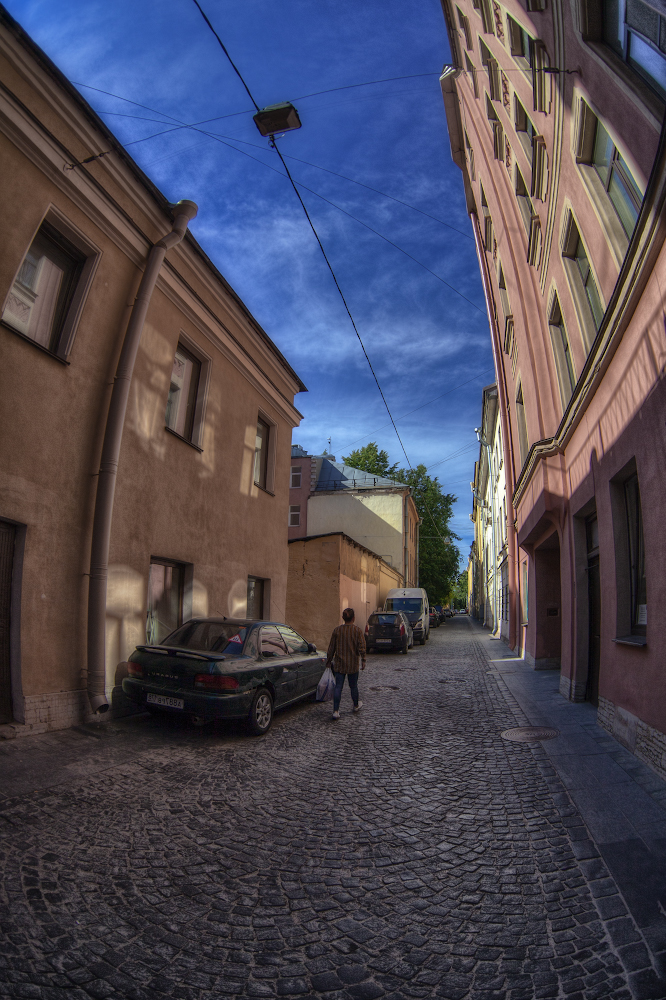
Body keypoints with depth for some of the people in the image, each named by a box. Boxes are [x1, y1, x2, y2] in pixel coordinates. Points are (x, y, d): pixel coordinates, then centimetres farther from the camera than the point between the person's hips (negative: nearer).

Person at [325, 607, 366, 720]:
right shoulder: (357, 630, -8)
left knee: (338, 687, 2)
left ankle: (336, 711, -4)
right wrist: (363, 660, -5)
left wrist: (329, 660, 11)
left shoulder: (337, 630, -3)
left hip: (339, 664, 1)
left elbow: (331, 647, 3)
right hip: (353, 664, -1)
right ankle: (356, 706, 36)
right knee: (353, 686, 16)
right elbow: (361, 646, -12)